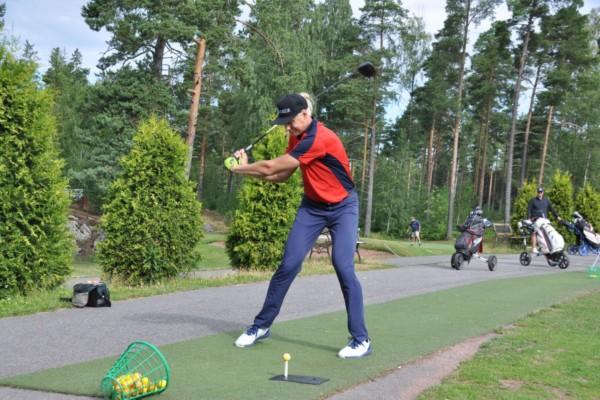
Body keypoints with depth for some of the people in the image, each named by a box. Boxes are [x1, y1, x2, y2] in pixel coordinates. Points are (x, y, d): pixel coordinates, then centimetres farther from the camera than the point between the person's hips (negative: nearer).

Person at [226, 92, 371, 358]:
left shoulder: (319, 139, -29)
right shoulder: (297, 137, -1)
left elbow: (272, 167, -25)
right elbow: (281, 175, 5)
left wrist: (239, 169, -10)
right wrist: (247, 168, -7)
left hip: (342, 207, -6)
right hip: (312, 206, 7)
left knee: (343, 267, -19)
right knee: (288, 264, -1)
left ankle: (361, 339, -8)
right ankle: (261, 326, 11)